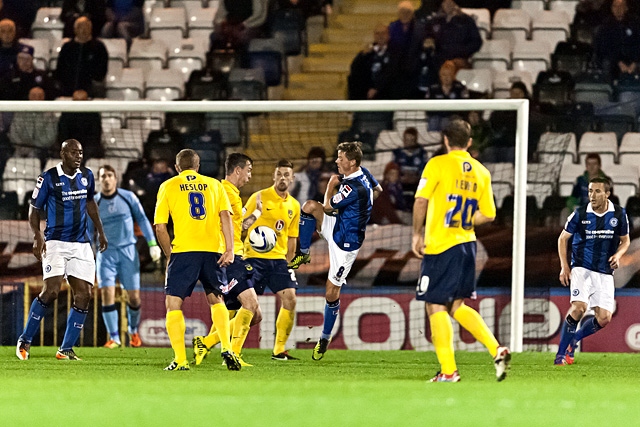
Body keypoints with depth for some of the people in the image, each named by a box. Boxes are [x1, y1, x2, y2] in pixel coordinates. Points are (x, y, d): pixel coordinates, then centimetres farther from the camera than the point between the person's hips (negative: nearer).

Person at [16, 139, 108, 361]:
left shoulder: (86, 176, 8)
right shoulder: (48, 178, -8)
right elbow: (34, 209, -3)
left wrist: (100, 231, 25)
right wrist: (38, 236, -17)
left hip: (81, 244, 6)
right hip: (56, 243, -6)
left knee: (84, 295, -3)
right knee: (51, 291, -20)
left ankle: (66, 349, 5)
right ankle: (25, 341, -4)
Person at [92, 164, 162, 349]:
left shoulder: (128, 197, 0)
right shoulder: (93, 204, 1)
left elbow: (142, 220, 6)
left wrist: (152, 244, 0)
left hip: (128, 250, 0)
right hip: (106, 252, 0)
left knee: (134, 297, 1)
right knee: (107, 293, -13)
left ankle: (133, 331, 27)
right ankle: (114, 337, -7)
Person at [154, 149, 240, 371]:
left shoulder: (168, 186, 10)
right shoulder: (214, 184, 15)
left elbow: (160, 228, 5)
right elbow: (225, 216, 2)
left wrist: (169, 255, 15)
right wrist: (229, 249, -3)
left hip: (183, 251, -3)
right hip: (213, 250, 3)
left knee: (173, 303, 3)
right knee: (216, 300, 20)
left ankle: (180, 360, -9)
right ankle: (227, 348, 2)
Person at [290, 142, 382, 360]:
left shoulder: (354, 188, -31)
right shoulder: (364, 174, -3)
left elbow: (327, 206, -15)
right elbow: (378, 189, 21)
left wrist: (332, 184, 1)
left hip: (345, 243, -9)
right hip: (336, 226, 9)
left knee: (331, 293, 2)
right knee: (310, 206, -11)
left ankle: (325, 338, 19)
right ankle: (303, 254, 4)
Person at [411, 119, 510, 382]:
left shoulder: (438, 164, -8)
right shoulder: (481, 172, 8)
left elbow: (421, 200, -14)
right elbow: (487, 215, 9)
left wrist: (417, 234, -3)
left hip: (440, 245, -6)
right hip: (467, 243, 6)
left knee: (436, 306, 0)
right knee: (457, 306, 15)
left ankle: (448, 371, -5)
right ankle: (497, 350, 1)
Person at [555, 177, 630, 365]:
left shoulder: (619, 215, 0)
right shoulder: (580, 214, -5)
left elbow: (625, 240, 15)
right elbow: (563, 238, 7)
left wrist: (618, 255, -6)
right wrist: (564, 266, -3)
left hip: (605, 273, 3)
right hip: (581, 268, -3)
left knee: (604, 318, -6)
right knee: (579, 307, -24)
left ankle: (574, 339, 21)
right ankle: (561, 354, -13)